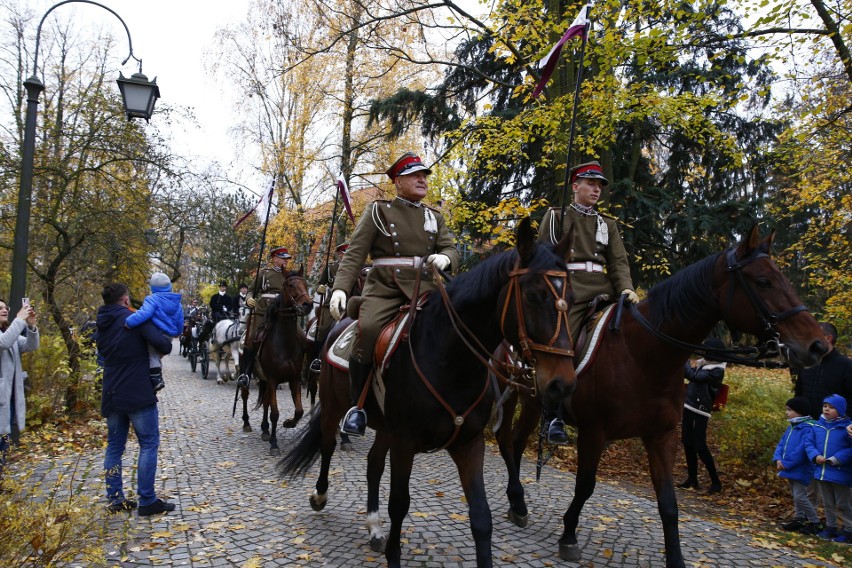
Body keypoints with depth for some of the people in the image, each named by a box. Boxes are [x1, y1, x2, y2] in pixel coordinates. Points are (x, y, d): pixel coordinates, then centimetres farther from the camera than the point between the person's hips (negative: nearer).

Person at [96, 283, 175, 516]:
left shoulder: (102, 325, 10)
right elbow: (164, 345, -19)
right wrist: (165, 343, 1)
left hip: (112, 396, 7)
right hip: (139, 395, -7)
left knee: (114, 446, 13)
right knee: (149, 444, 0)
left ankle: (115, 499, 15)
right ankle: (147, 501, 0)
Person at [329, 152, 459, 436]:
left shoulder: (435, 217, 21)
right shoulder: (378, 210, 8)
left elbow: (450, 248, 16)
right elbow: (355, 253, 1)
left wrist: (444, 257, -11)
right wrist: (340, 288, -13)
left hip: (424, 287, 4)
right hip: (384, 287, -3)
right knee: (368, 329, -30)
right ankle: (358, 404, -12)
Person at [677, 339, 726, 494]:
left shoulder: (717, 370, -15)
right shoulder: (703, 363, 10)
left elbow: (693, 376, -23)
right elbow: (686, 374, 18)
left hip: (701, 410, -8)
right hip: (688, 406, 8)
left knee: (700, 446, -6)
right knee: (687, 443, 11)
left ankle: (716, 482, 6)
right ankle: (692, 479, 20)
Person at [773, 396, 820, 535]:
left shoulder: (808, 427, -18)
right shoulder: (791, 427, 11)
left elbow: (802, 449, -24)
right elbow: (781, 444, 11)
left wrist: (787, 463, -20)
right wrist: (778, 459, -7)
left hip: (800, 469, -9)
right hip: (790, 469, 9)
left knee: (800, 496, -7)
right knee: (795, 495, 17)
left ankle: (815, 523, 6)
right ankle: (799, 519, 28)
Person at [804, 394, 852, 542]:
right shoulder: (818, 425, 3)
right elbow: (809, 443, 7)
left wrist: (837, 459, -21)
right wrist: (815, 456, -10)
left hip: (840, 473, -5)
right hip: (821, 472, 5)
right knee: (827, 504, 18)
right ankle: (831, 528, 31)